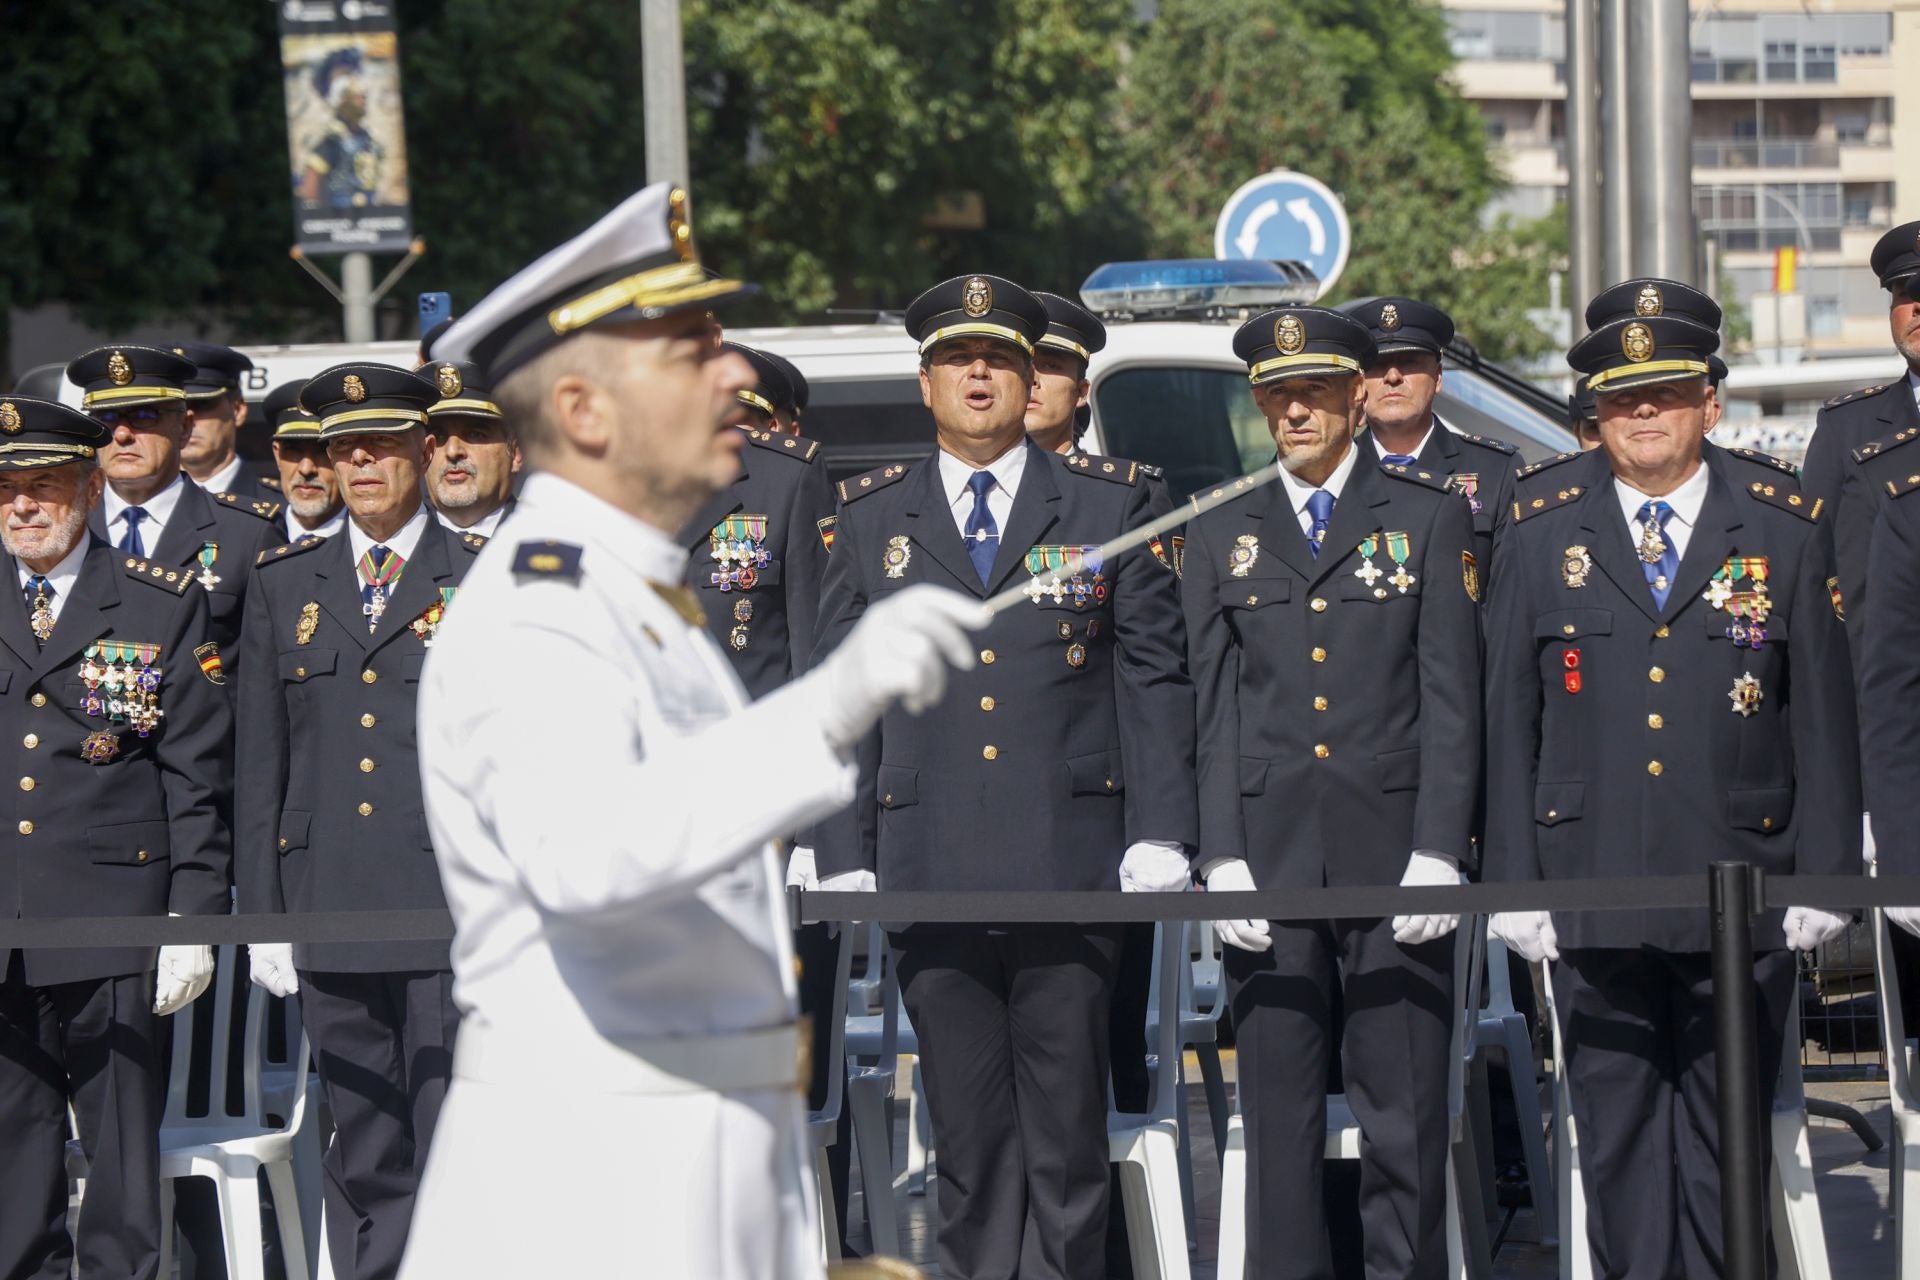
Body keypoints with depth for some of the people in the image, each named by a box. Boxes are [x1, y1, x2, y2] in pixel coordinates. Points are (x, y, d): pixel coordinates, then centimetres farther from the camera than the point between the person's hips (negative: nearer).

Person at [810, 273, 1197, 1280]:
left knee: (1066, 1129, -2)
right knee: (968, 1136, 3)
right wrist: (844, 859, 2)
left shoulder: (1109, 502, 9)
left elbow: (1153, 676, 7)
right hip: (931, 876, 1)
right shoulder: (871, 517, 12)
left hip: (1070, 864, -1)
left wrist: (1160, 836, -3)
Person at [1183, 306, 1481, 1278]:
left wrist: (1437, 853, -8)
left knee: (1406, 1115, -2)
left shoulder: (1430, 519, 7)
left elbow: (1451, 700, 1)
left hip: (1392, 854, -2)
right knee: (1278, 1114, 2)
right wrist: (1222, 857, -2)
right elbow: (1215, 712, 9)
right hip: (1266, 859, 2)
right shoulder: (1219, 535, 13)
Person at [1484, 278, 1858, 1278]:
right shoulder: (1542, 528, 6)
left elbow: (1824, 717, 5)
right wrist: (1513, 882, 1)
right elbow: (1508, 718, 6)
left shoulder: (1784, 527, 5)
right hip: (1592, 888, 0)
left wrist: (1823, 875, 0)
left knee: (1726, 1137, 4)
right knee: (1617, 1136, 3)